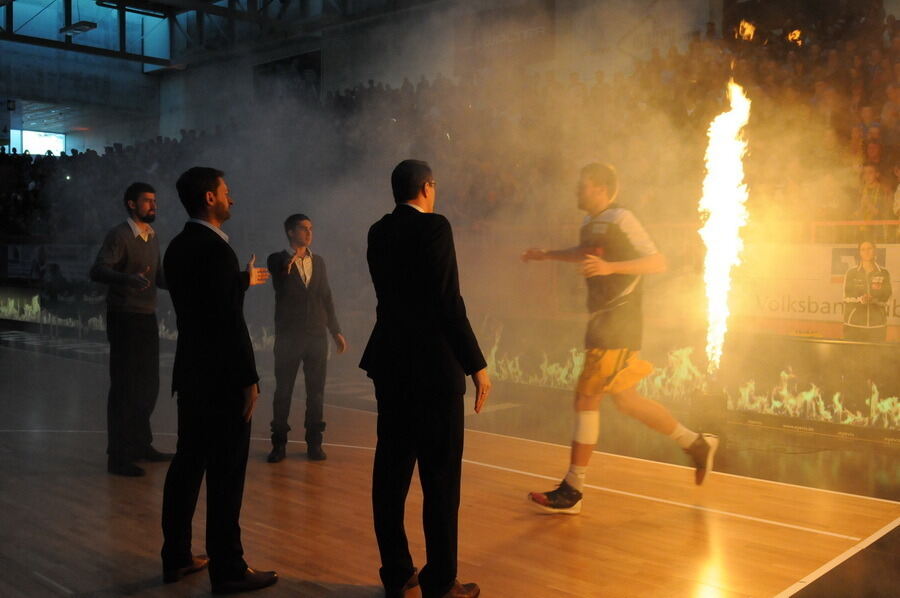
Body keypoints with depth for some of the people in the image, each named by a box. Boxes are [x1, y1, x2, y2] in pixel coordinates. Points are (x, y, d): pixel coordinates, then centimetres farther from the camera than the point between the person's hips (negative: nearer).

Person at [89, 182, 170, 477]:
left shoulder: (153, 236, 12)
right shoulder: (119, 235, -12)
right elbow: (98, 270, -24)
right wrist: (130, 280, -41)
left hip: (147, 318, 8)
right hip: (125, 318, -8)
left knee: (148, 385, 14)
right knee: (125, 386, -3)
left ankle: (141, 444, 29)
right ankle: (118, 457, 5)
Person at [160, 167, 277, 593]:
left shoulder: (178, 247, 10)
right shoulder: (216, 249, -18)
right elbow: (230, 320, -21)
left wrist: (243, 280, 31)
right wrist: (249, 379, -17)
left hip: (192, 374, 9)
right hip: (222, 378, -9)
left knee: (188, 464, 16)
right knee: (226, 474, -2)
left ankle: (176, 557, 26)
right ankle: (228, 569, 7)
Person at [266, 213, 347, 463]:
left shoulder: (319, 261, 12)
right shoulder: (277, 260, 1)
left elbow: (326, 298, 14)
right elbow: (282, 290, -15)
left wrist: (336, 331, 11)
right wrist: (288, 264, -29)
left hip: (317, 336, 3)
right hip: (288, 336, -3)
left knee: (316, 391, 4)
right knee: (283, 390, 2)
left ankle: (314, 442, 12)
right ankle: (279, 442, 10)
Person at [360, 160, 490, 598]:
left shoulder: (378, 233, 10)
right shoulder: (434, 227, -11)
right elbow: (449, 302, -16)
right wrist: (477, 364, -12)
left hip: (389, 364, 7)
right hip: (434, 365, -7)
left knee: (391, 470, 11)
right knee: (440, 475, 1)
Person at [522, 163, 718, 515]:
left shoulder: (620, 219, -13)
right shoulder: (589, 225, 13)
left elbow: (658, 263, -18)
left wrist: (610, 267, -29)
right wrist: (548, 255, 31)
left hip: (617, 326, -9)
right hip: (603, 323, 9)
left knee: (586, 399, -8)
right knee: (626, 400, 15)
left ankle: (571, 492, 0)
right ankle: (696, 444, 31)